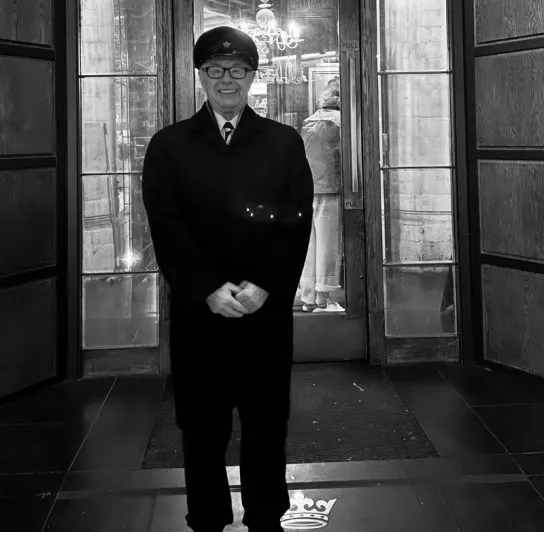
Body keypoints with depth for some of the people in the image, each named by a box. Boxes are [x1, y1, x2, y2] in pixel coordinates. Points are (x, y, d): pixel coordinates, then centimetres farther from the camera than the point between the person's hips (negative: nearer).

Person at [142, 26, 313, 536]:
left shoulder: (284, 142, 8)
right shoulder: (169, 144, 5)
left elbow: (298, 222, 0)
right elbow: (165, 225, -4)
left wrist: (263, 285, -13)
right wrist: (209, 288, -15)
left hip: (267, 306, 1)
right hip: (197, 307, 0)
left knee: (267, 420, 8)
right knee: (201, 424, 7)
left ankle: (267, 522, 22)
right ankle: (206, 523, 21)